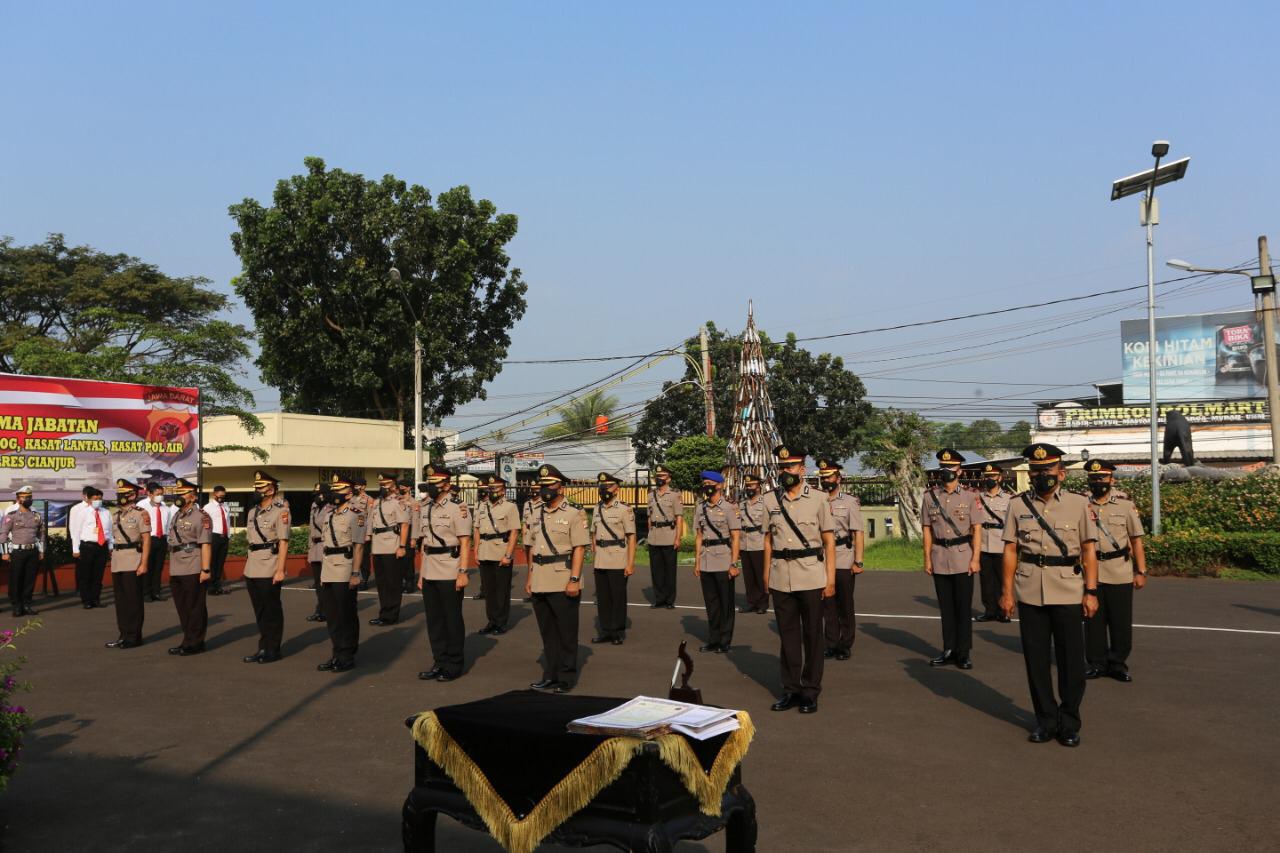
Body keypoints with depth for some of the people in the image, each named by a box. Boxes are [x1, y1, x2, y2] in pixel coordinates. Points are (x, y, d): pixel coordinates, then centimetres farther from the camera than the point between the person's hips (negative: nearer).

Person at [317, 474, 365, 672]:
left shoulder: (355, 515, -8)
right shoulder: (327, 513, 13)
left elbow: (358, 546, -12)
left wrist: (355, 573, -17)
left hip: (344, 572, -7)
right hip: (327, 571, 7)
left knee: (346, 615, 1)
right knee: (331, 615, 11)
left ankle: (347, 656, 10)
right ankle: (337, 654, 21)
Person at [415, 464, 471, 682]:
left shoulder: (457, 508, -10)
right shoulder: (426, 509, 12)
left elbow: (465, 543, -13)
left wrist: (463, 572, -19)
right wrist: (421, 573, 15)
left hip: (449, 574, -7)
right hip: (429, 574, 7)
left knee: (452, 620, 2)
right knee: (434, 620, 12)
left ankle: (453, 666, 12)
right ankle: (440, 662, 23)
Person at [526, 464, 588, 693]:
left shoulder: (573, 514, -7)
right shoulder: (537, 515, 13)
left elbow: (579, 549, -12)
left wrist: (574, 580, -19)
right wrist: (530, 577, 14)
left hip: (563, 585, -6)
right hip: (540, 585, 6)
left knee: (566, 633, 2)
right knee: (547, 633, 13)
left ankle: (566, 677, 12)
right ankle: (550, 675, 23)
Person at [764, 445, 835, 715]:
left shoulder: (818, 500, -1)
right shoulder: (770, 500, 7)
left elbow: (829, 541, 0)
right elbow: (768, 539, 12)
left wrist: (831, 578, -5)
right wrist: (766, 574, 8)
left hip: (811, 578, -3)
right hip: (781, 578, 3)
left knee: (812, 636, 4)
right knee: (788, 634, 9)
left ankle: (810, 691, 14)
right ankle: (791, 689, 19)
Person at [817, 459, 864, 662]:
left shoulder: (850, 502, -1)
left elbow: (858, 534, -5)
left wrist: (858, 562, -11)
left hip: (844, 563, -3)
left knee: (845, 606, 5)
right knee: (827, 605, 7)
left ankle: (845, 645, 15)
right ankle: (831, 644, 17)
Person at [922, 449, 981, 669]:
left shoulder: (969, 497, -2)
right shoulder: (929, 497, 3)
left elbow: (976, 530, -2)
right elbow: (927, 530, 6)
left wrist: (975, 559, -8)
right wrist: (927, 559, 3)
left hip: (962, 558, -2)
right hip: (939, 559, 2)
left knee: (964, 607, 3)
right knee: (946, 607, 10)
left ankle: (963, 653, 12)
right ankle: (949, 650, 19)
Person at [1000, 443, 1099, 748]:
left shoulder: (1078, 503, 2)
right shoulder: (1017, 505, 5)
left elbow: (1089, 550, 1)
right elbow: (1010, 550, 4)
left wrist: (1091, 592, -4)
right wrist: (1006, 592, 1)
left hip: (1068, 593, -1)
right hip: (1030, 593, 1)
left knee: (1071, 660, 4)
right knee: (1036, 659, 8)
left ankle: (1069, 723, 19)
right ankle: (1045, 719, 22)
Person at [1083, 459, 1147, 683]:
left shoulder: (1126, 506, 3)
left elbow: (1136, 541, 2)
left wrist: (1141, 572, -2)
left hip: (1120, 574, -1)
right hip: (1090, 573, 1)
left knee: (1121, 621, 4)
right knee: (1093, 620, 6)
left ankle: (1118, 663, 17)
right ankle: (1097, 663, 17)